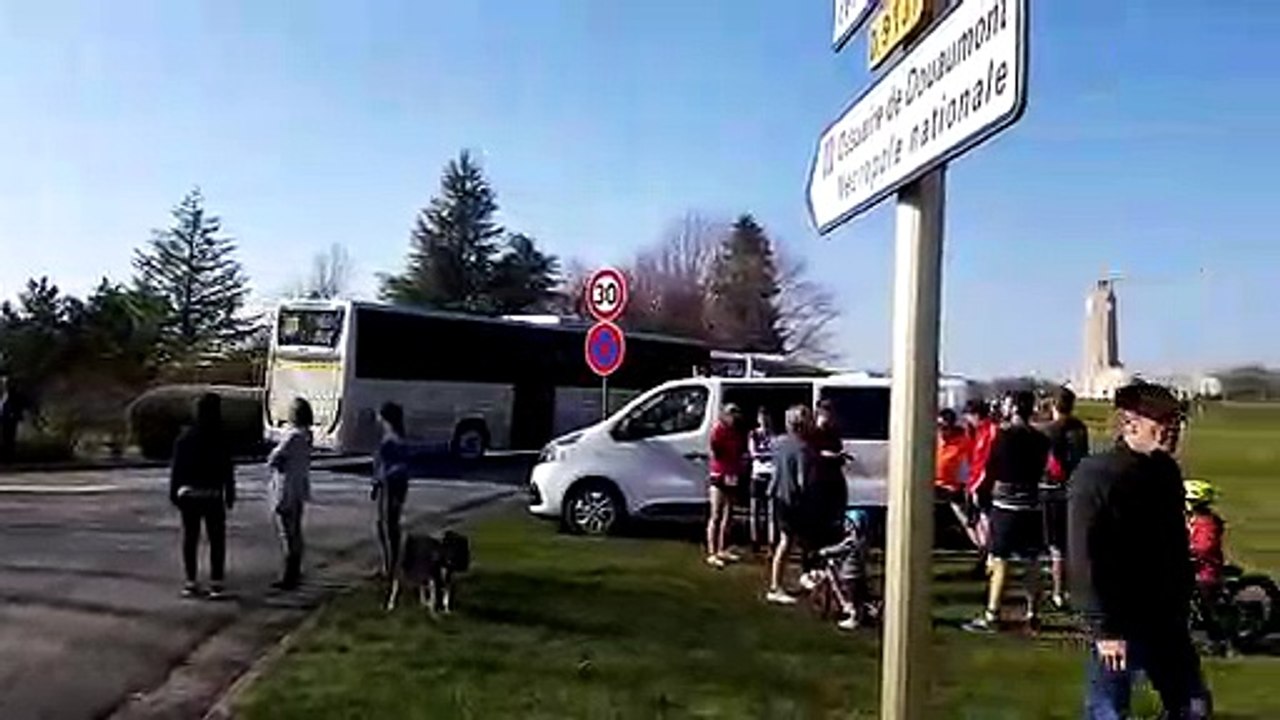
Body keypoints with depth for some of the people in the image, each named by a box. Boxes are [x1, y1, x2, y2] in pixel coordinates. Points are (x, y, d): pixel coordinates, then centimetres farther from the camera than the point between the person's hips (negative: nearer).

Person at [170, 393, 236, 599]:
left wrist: (174, 493, 8)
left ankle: (191, 582, 12)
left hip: (188, 494, 3)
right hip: (213, 495, -3)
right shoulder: (220, 438, -9)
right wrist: (229, 495, 2)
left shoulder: (185, 437, -1)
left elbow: (176, 468, 1)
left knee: (190, 538, 9)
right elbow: (228, 470, -6)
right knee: (216, 539, 3)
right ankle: (216, 583, -1)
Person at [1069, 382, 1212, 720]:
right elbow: (1084, 558, -18)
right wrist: (1103, 627, -19)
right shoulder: (1095, 474, -16)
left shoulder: (1167, 470, 6)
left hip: (1166, 618, 7)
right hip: (1121, 622, -7)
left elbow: (1178, 543, 14)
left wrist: (1183, 606, 12)